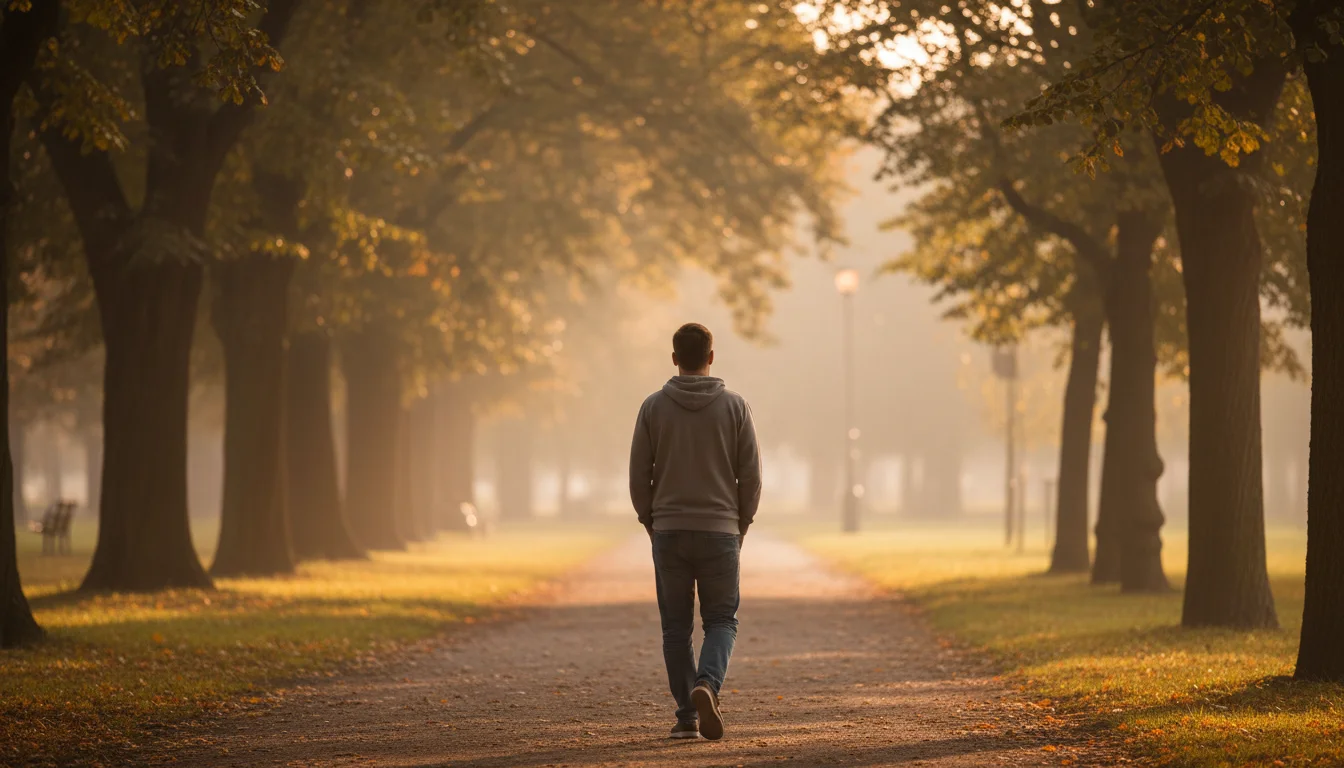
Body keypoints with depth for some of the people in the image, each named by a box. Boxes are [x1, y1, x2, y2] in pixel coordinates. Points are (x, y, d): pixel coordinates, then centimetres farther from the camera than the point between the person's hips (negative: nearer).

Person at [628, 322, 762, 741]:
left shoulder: (654, 407, -1)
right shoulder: (734, 406, -2)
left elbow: (639, 475, 0)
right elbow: (751, 475, -2)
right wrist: (741, 526, 11)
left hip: (669, 533, 1)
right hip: (719, 531, -1)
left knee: (676, 627, 8)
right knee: (721, 621, 7)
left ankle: (687, 715, 5)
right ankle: (707, 685, -20)